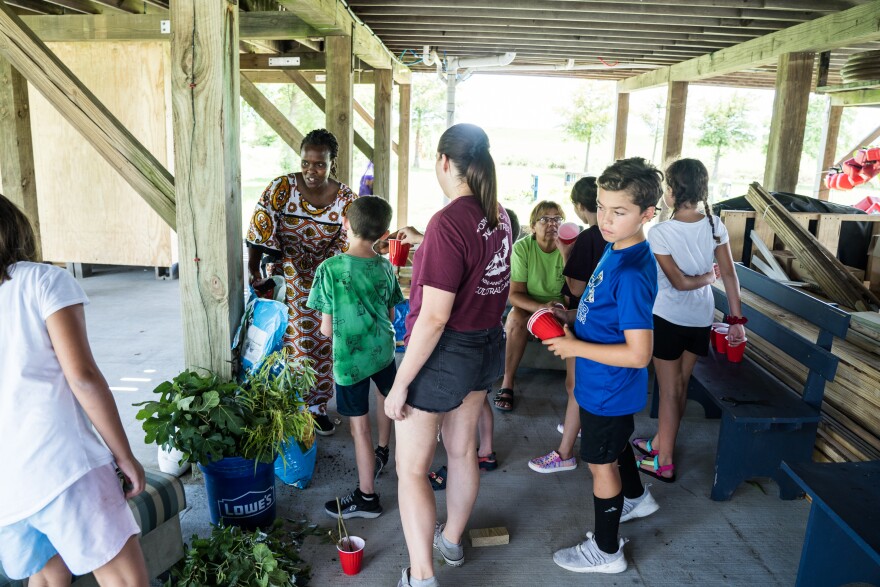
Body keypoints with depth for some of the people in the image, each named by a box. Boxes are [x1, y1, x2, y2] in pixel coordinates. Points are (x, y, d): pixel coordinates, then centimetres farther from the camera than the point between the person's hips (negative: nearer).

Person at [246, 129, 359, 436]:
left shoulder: (346, 199, -6)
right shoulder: (281, 188, -10)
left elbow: (343, 247, -4)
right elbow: (259, 233, -8)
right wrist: (255, 276, -10)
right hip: (286, 282, -2)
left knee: (322, 344, 10)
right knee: (290, 344, 0)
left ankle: (317, 406, 27)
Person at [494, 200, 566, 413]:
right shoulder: (522, 247, -12)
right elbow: (515, 294, -15)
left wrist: (566, 255, -31)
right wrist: (542, 307, -32)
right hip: (528, 306, -1)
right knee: (517, 320, -34)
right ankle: (507, 384, -23)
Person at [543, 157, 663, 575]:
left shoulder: (632, 272, -31)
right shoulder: (615, 249, -1)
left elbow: (638, 354, -32)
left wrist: (575, 346, -26)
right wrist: (573, 318, -1)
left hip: (608, 388, -9)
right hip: (609, 385, 9)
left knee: (602, 463, 9)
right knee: (616, 443, 30)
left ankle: (606, 552, 31)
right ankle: (636, 498, 58)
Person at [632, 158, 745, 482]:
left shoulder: (660, 233, -20)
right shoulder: (715, 225, -5)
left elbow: (679, 282, -19)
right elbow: (730, 275, -3)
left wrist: (707, 276, -1)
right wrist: (737, 319, 2)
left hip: (668, 318, -5)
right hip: (701, 319, 5)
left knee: (670, 390, 6)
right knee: (680, 385, 18)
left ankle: (664, 462, 18)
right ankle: (660, 442, 36)